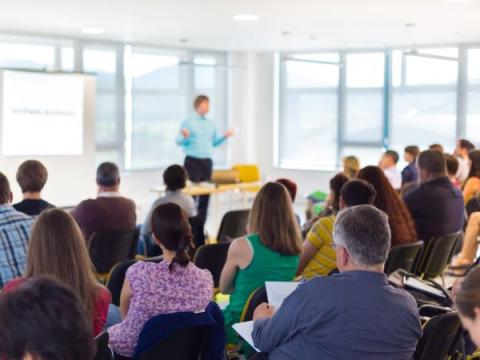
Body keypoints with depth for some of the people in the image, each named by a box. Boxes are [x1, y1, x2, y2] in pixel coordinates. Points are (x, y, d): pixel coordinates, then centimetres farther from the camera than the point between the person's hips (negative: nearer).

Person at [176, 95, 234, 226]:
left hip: (207, 161, 6)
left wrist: (225, 136, 5)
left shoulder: (211, 123, 13)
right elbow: (179, 142, -7)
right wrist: (185, 137, -27)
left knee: (206, 193, 4)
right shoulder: (188, 122, -3)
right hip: (193, 161, -6)